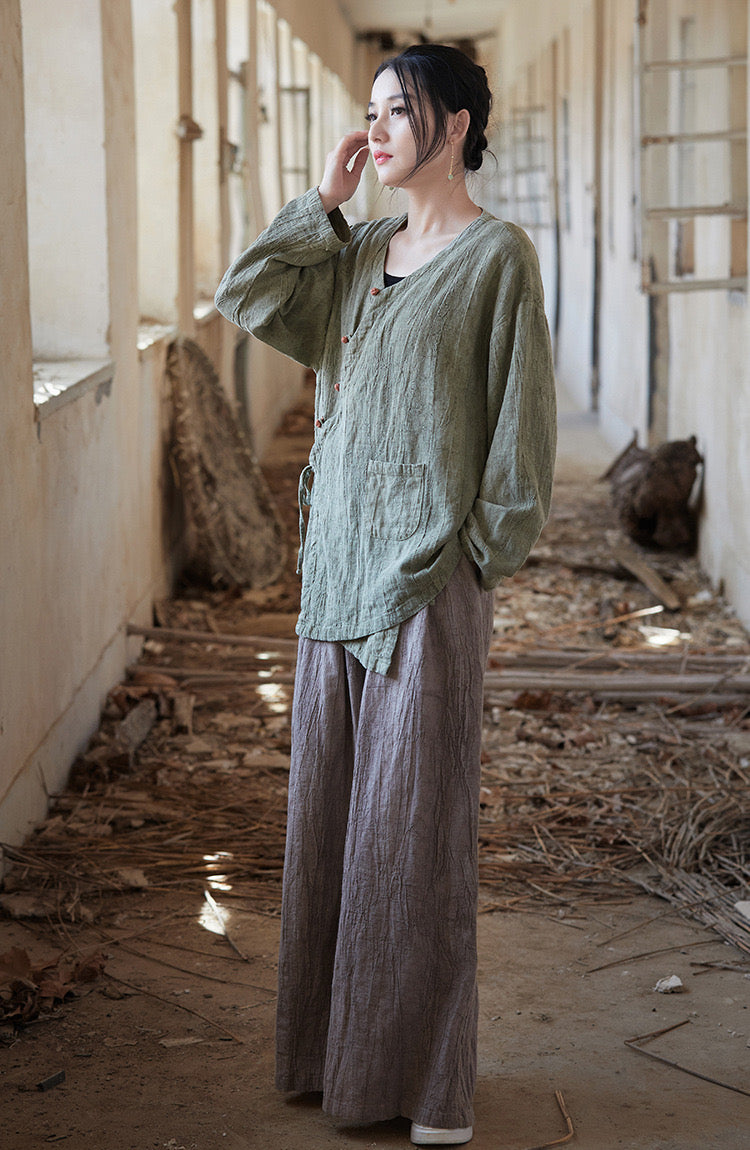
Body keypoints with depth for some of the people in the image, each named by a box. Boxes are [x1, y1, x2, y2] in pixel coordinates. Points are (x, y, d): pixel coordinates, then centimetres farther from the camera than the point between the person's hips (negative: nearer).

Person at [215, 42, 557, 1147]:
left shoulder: (497, 255, -6)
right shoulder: (360, 251, 13)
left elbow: (521, 422, -8)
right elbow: (244, 299, 4)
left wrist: (483, 563, -10)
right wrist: (323, 200, 2)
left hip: (429, 571, -7)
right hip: (338, 561, 7)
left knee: (416, 816, -2)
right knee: (332, 801, 11)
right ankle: (340, 1043, 24)